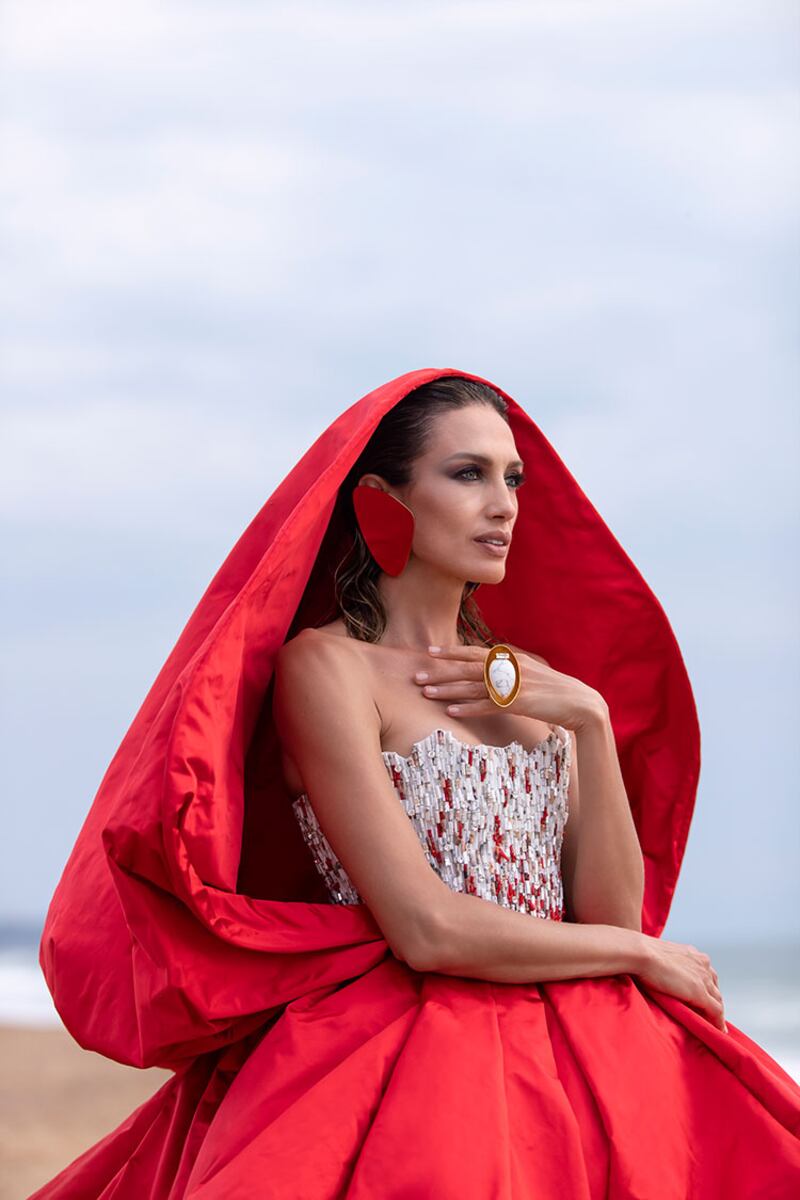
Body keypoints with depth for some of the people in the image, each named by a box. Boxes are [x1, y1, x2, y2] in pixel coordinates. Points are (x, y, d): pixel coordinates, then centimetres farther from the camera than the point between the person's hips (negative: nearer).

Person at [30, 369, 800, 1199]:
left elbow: (611, 909, 7)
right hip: (399, 1053, -6)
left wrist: (591, 720, -2)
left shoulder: (534, 684, 17)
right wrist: (647, 955, -2)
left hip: (566, 1051, 6)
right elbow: (428, 931, -12)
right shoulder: (326, 665, -4)